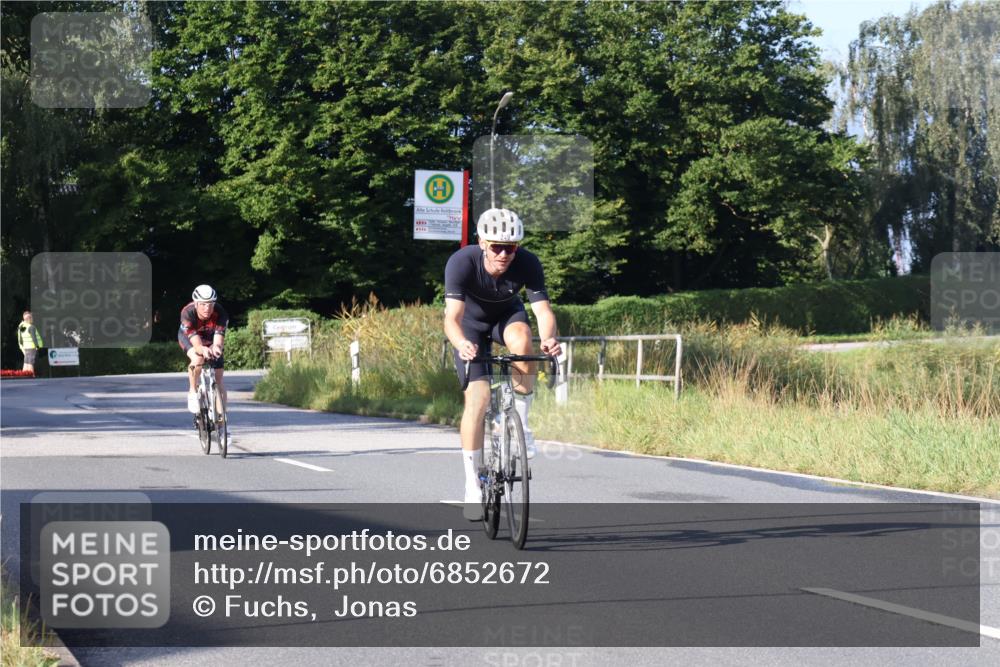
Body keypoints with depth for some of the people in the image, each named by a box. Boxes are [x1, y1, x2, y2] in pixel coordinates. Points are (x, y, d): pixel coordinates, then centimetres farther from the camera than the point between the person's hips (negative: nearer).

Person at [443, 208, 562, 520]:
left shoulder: (528, 264, -28)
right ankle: (473, 484, -5)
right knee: (478, 397, -17)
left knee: (521, 339, -35)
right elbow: (452, 318, -41)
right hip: (471, 322, -2)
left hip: (506, 315, 2)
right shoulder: (461, 263, -34)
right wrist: (462, 344, -63)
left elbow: (543, 309, -35)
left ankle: (520, 420, -15)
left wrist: (549, 338, -57)